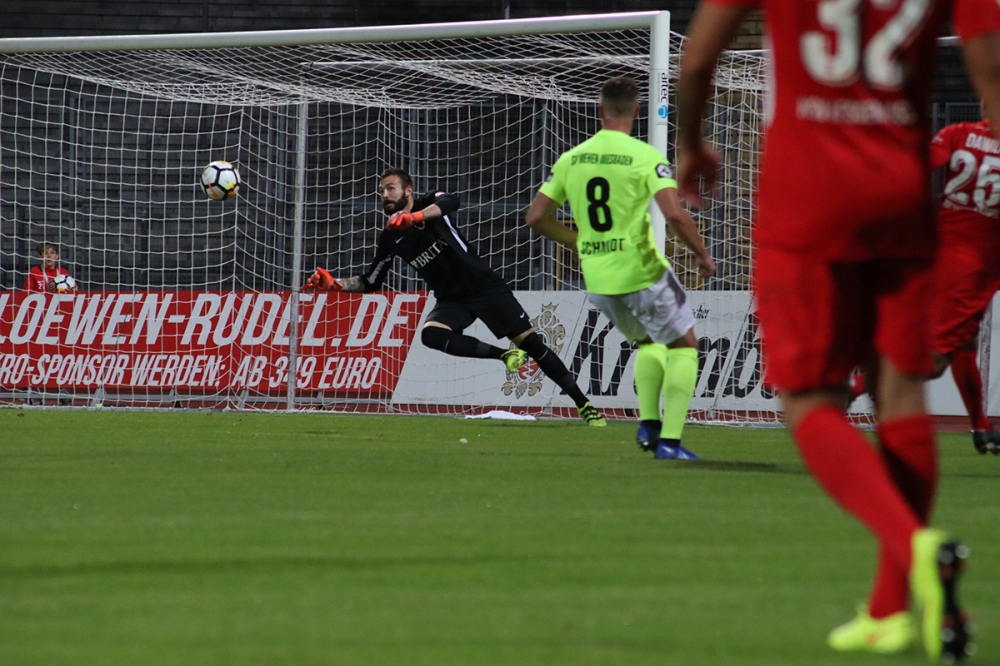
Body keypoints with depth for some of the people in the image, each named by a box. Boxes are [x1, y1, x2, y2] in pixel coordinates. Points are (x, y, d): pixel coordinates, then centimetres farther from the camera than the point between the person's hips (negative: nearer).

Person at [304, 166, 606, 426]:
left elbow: (450, 202, -33)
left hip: (485, 285, -4)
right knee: (431, 334, -29)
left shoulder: (430, 202, -9)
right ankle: (503, 355, -18)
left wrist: (415, 217, -49)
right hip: (451, 300, 4)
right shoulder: (391, 239, 3)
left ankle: (584, 405, -1)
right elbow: (370, 282, 12)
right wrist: (335, 284, -4)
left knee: (531, 342, -8)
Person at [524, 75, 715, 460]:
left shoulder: (571, 159, 3)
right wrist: (702, 255, -6)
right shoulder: (646, 157, -11)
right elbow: (674, 214, -22)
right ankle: (669, 440, 0)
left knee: (648, 341, 29)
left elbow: (536, 217, 6)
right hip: (642, 272, -5)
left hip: (597, 281, 5)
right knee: (683, 346, 12)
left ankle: (648, 424, 16)